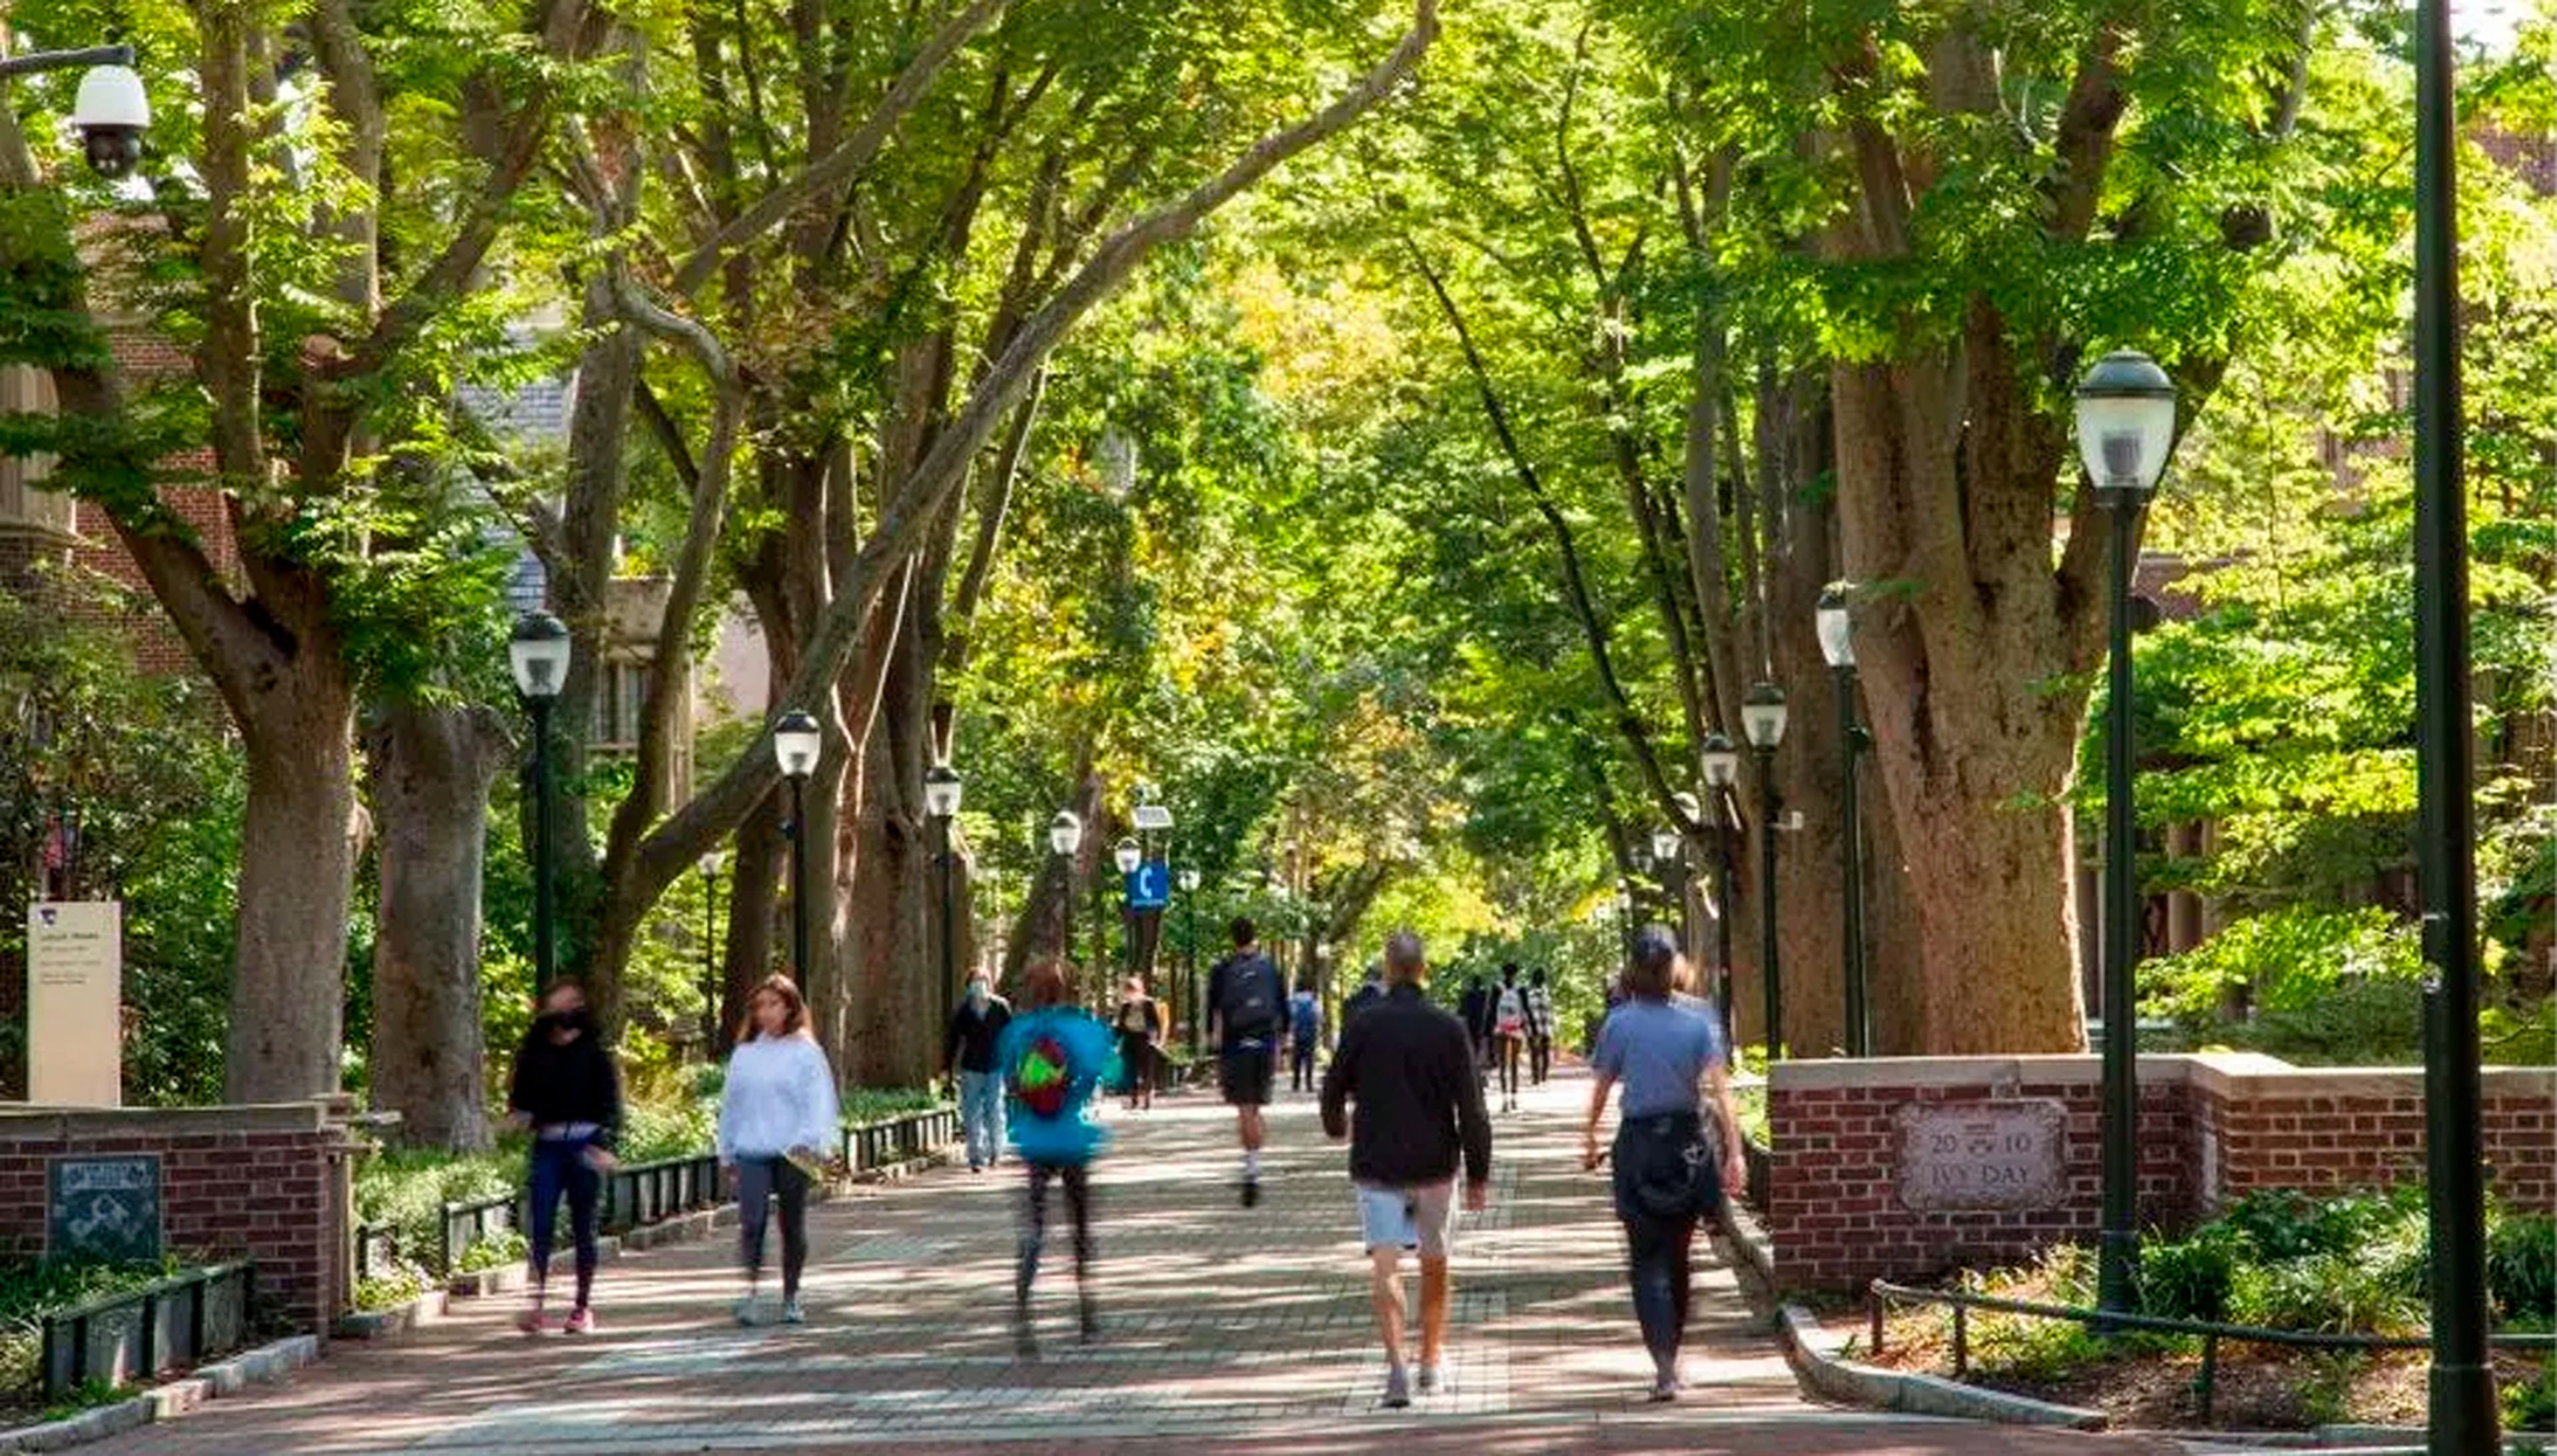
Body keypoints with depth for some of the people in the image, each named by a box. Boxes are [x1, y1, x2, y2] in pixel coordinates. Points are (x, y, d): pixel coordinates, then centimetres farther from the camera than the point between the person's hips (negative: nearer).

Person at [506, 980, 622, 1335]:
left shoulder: (594, 1054, 0)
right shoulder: (536, 1054, 7)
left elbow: (610, 1102, -2)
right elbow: (522, 1096, 15)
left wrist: (604, 1145, -13)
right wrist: (520, 1114, -7)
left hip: (585, 1146, -2)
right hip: (548, 1146, 2)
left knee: (582, 1229, 6)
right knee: (542, 1227, -7)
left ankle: (583, 1306, 15)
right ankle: (537, 1303, -8)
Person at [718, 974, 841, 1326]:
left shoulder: (805, 1052, 1)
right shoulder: (744, 1054, 12)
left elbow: (820, 1100, -5)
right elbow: (730, 1104, 17)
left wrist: (810, 1141, -18)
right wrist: (727, 1153, 15)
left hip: (793, 1154, -2)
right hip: (752, 1152, 2)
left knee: (793, 1226, 7)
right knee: (751, 1222, -15)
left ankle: (791, 1298, 18)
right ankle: (751, 1291, -14)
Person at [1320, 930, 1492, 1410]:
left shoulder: (1363, 1026, -6)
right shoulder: (1449, 1029, -6)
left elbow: (1334, 1088, 4)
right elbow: (1471, 1108, -7)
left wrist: (1336, 1125, 27)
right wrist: (1479, 1173, 0)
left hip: (1376, 1163, -1)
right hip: (1435, 1163, 1)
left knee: (1385, 1266, -4)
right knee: (1435, 1265, 18)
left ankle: (1397, 1363, -22)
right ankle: (1431, 1362, 27)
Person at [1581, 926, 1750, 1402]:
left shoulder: (1619, 1023, -5)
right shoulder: (1698, 1020, -3)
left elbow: (1602, 1087, 2)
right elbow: (1719, 1089, -10)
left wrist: (1590, 1137, 18)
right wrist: (1734, 1152, -12)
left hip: (1639, 1144, -2)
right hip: (1688, 1143, 2)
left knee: (1648, 1261, -1)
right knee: (1676, 1257, 17)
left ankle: (1664, 1366, -17)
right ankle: (1671, 1357, 29)